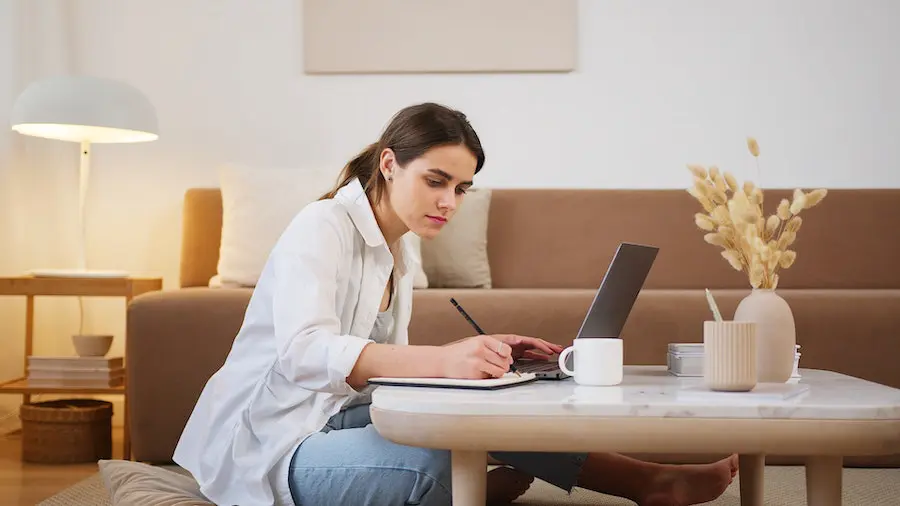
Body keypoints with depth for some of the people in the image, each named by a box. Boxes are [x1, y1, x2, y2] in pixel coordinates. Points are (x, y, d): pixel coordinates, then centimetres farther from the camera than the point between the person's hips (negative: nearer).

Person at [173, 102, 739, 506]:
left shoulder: (400, 254, 13)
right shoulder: (322, 228, -14)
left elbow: (383, 361, 7)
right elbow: (305, 354, -31)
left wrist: (481, 353, -9)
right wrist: (442, 358, -44)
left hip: (333, 422, 8)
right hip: (270, 449, -8)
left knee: (482, 409, -18)